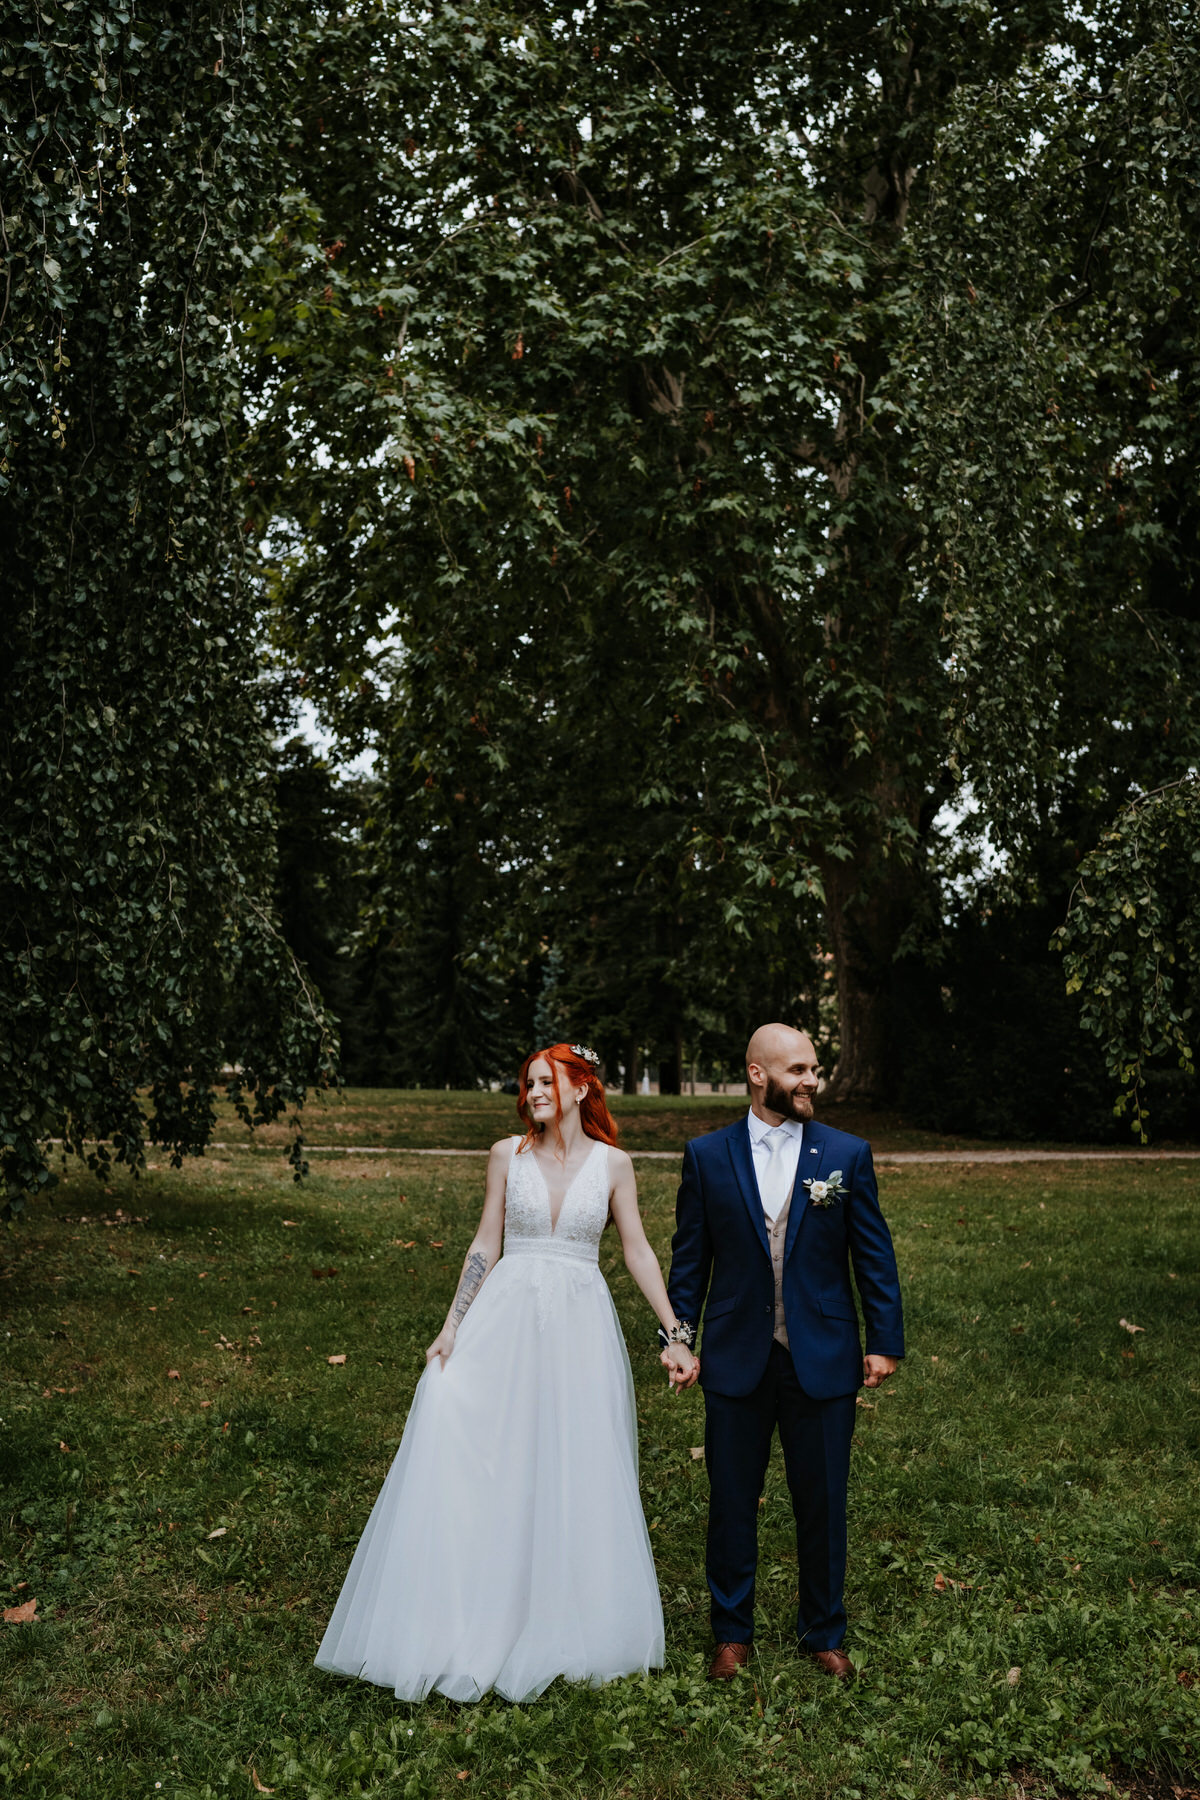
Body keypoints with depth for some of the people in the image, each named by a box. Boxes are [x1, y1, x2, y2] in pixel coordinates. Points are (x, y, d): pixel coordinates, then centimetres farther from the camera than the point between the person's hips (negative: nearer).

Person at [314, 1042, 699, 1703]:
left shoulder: (612, 1164, 2)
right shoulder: (507, 1154, 3)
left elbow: (639, 1253, 4)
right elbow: (485, 1246, 5)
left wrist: (675, 1335, 0)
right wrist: (451, 1327, 2)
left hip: (580, 1327, 0)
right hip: (505, 1319, 0)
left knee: (577, 1473, 5)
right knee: (469, 1455, -3)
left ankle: (565, 1626, 24)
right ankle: (461, 1625, 12)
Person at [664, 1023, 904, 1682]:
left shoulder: (847, 1154, -1)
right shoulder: (707, 1156, -1)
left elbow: (874, 1256, 2)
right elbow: (689, 1260, 4)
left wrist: (884, 1342, -1)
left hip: (822, 1360, 0)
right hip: (736, 1360, 0)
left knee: (823, 1506, 12)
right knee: (732, 1505, 11)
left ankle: (823, 1635, 32)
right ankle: (732, 1634, 30)